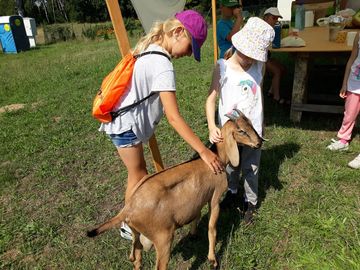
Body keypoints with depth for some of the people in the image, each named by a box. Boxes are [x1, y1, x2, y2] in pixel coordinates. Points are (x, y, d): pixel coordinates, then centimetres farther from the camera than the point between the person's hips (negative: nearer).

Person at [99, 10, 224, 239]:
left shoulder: (149, 48, 3)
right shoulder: (162, 65, -26)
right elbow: (174, 117, -31)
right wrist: (203, 151, -29)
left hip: (123, 119, 9)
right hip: (125, 124, -9)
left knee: (139, 171, 21)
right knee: (137, 175, 10)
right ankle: (130, 226, 30)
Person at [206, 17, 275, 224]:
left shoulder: (259, 65, -6)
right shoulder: (222, 67, -15)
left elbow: (259, 94, 6)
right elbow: (211, 99, -15)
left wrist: (260, 125, 12)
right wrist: (212, 126, -29)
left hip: (253, 129, 1)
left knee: (250, 169, 14)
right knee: (231, 167, 20)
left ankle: (251, 202, 36)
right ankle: (232, 192, 48)